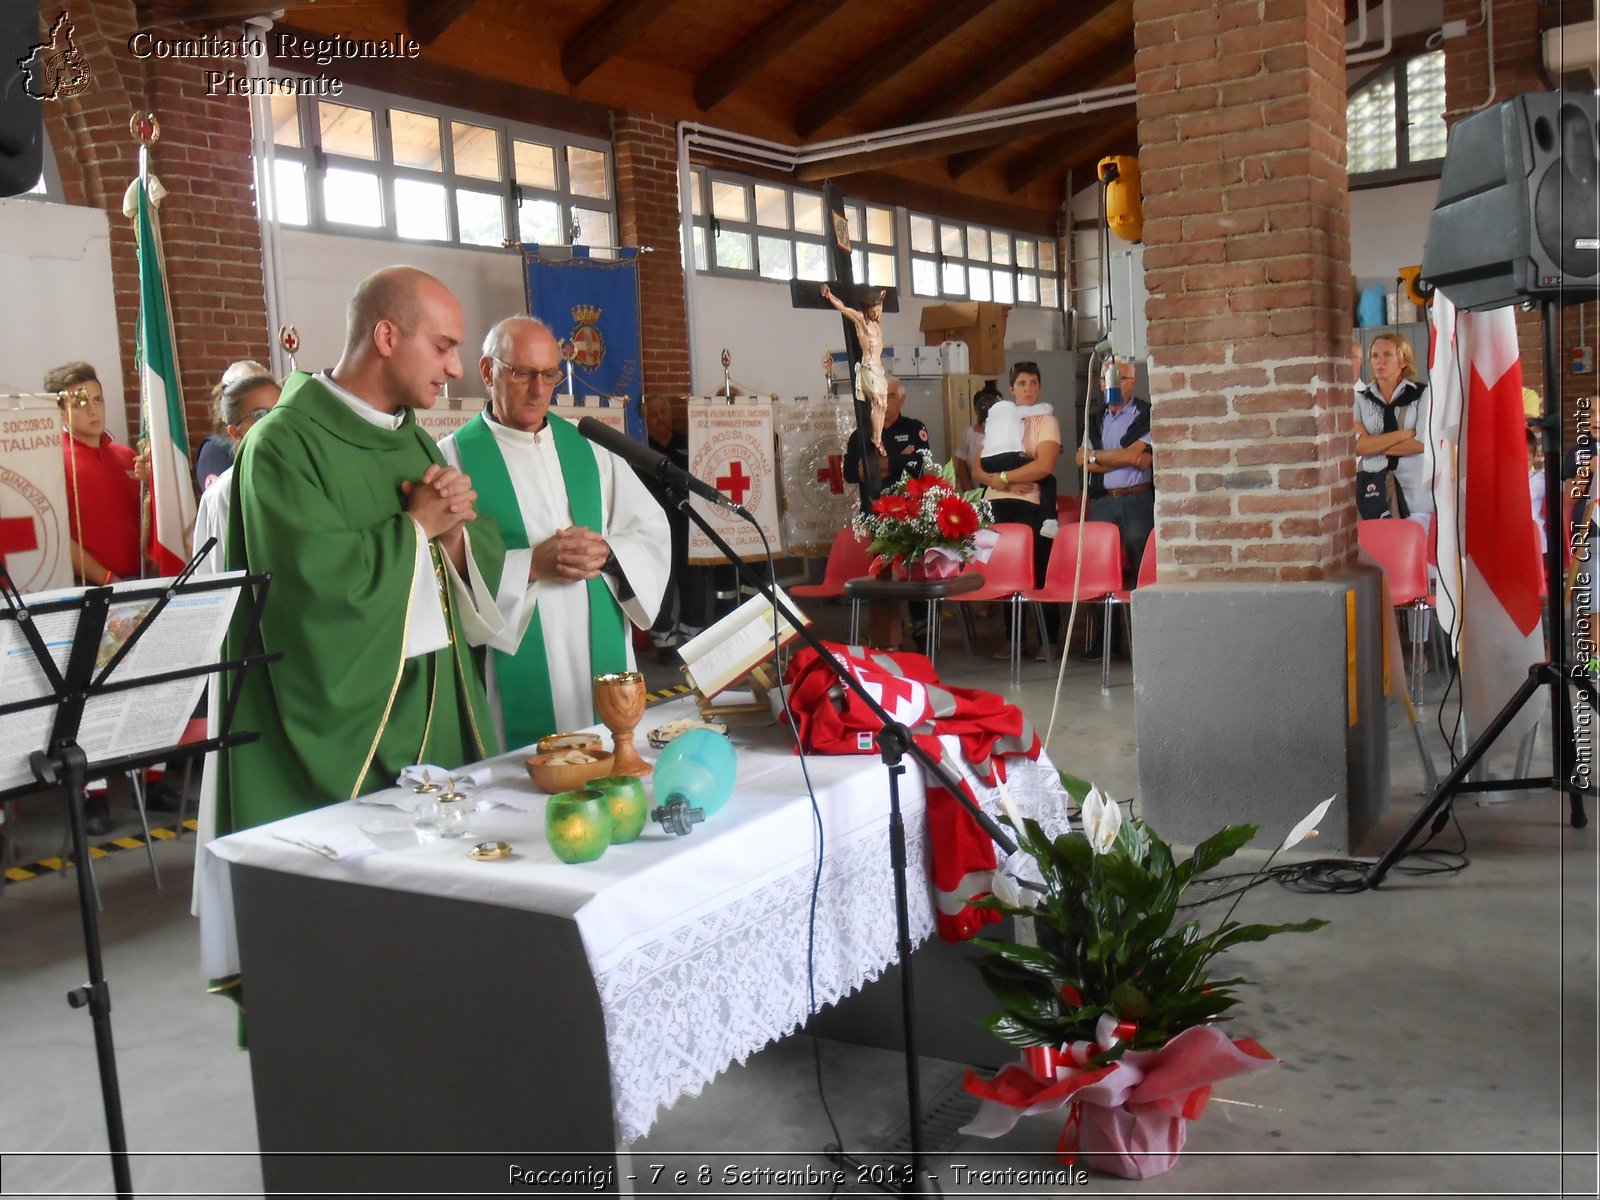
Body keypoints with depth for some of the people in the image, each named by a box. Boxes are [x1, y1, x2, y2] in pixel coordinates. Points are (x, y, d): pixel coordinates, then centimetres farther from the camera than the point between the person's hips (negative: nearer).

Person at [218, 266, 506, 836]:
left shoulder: (416, 441, 13)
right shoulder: (285, 444, -11)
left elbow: (485, 565, 12)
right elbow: (318, 580, -24)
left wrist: (455, 532, -9)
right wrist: (417, 526, -12)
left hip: (442, 711, 7)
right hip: (347, 728, -7)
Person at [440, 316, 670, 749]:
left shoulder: (588, 449, 12)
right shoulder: (455, 457, -1)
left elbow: (654, 534, 9)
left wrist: (609, 553, -10)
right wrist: (530, 565, -20)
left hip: (602, 660, 4)